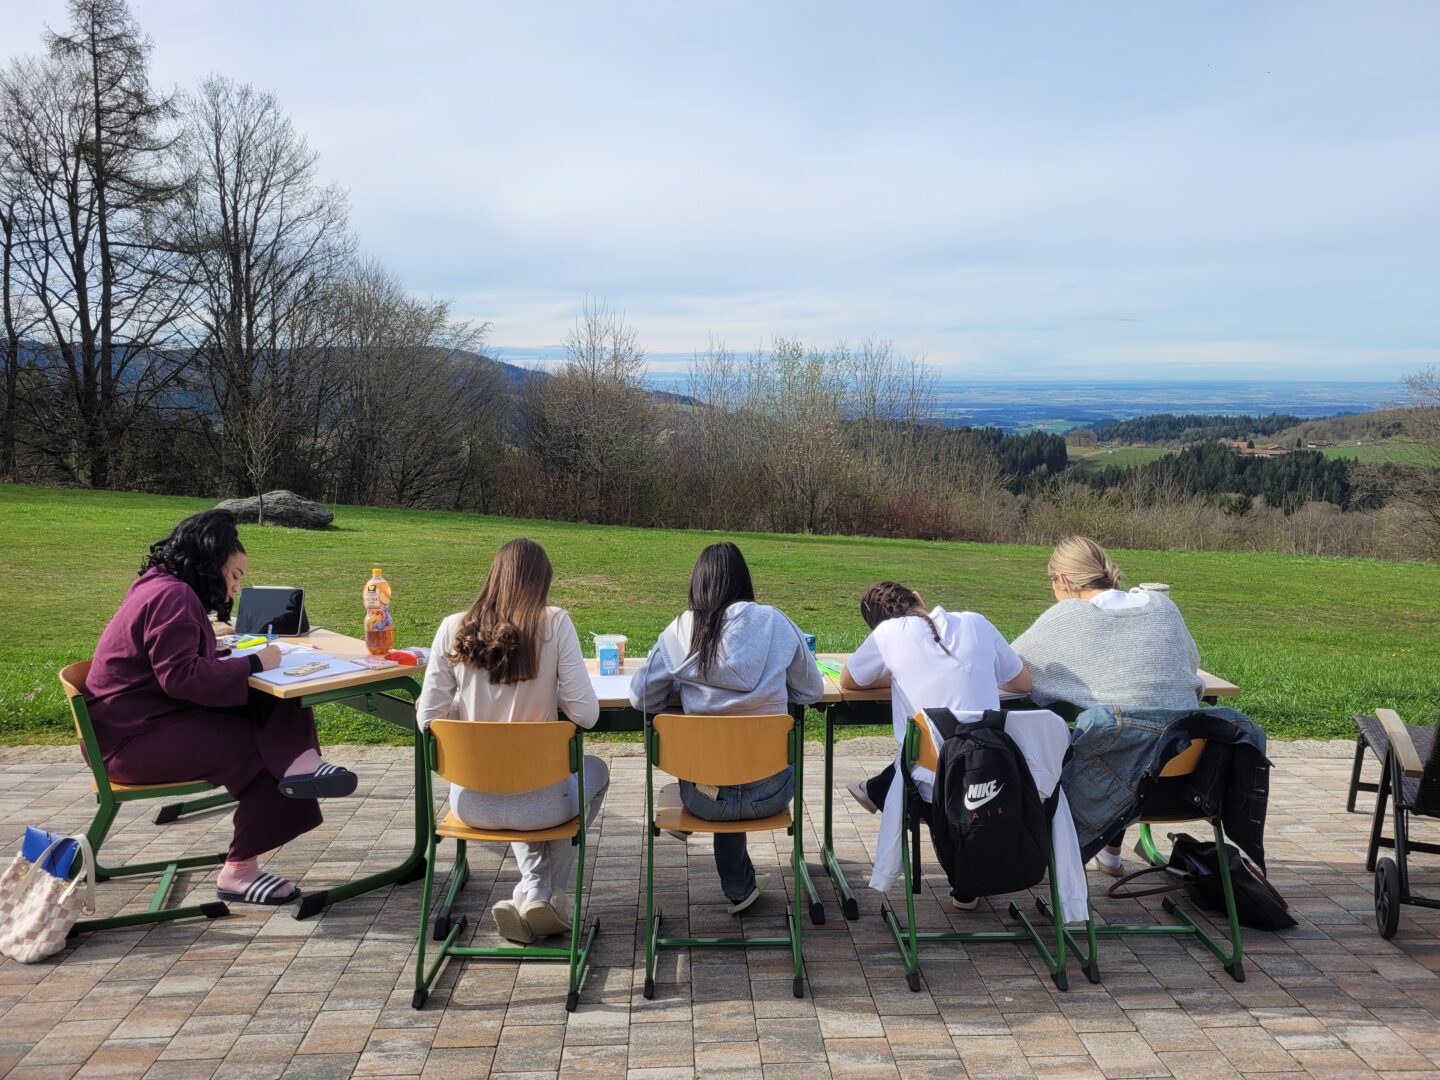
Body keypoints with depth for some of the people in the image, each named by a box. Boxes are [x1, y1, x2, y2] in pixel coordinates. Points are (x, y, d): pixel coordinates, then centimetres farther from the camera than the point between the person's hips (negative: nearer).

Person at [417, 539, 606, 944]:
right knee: (596, 772, 32)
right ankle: (550, 894, 25)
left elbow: (429, 719, -3)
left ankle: (534, 889, 21)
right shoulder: (555, 625, -13)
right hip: (540, 801, -3)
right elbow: (586, 715, -14)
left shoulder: (453, 629, -6)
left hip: (471, 802, 3)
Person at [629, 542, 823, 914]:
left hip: (704, 797, 0)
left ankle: (739, 886, 46)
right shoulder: (774, 623, -5)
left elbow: (640, 696, 1)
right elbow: (812, 690, 5)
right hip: (768, 794, 0)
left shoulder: (681, 631, -5)